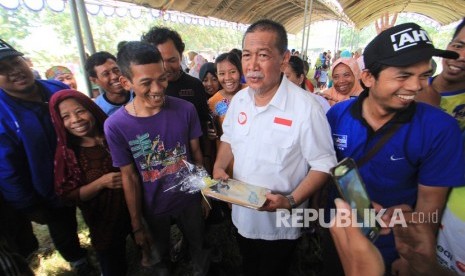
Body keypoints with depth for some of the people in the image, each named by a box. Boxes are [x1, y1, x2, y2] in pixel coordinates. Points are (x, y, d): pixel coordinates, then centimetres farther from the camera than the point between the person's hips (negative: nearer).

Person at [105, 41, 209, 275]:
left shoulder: (185, 109, -17)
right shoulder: (115, 125, -19)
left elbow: (196, 154, -6)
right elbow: (129, 178, -12)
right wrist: (136, 225, -4)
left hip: (190, 199, 1)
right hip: (153, 208, 0)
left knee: (199, 250, 25)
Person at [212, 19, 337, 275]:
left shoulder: (306, 107, -24)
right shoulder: (239, 99, -4)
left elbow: (323, 165, -17)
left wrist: (291, 202, -29)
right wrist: (219, 167, -8)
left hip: (280, 224, -5)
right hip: (241, 215, 5)